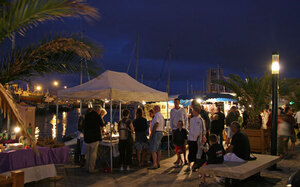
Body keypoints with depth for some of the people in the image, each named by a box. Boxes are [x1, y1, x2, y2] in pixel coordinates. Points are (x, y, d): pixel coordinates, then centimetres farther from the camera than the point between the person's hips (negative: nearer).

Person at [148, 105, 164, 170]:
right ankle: (158, 164, 18)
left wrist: (151, 134, -16)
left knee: (153, 150, -11)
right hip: (160, 132, 11)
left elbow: (156, 125, -21)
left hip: (156, 133, -11)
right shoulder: (161, 116, 20)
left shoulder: (157, 115, -12)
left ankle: (154, 164, -15)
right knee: (158, 149, 13)